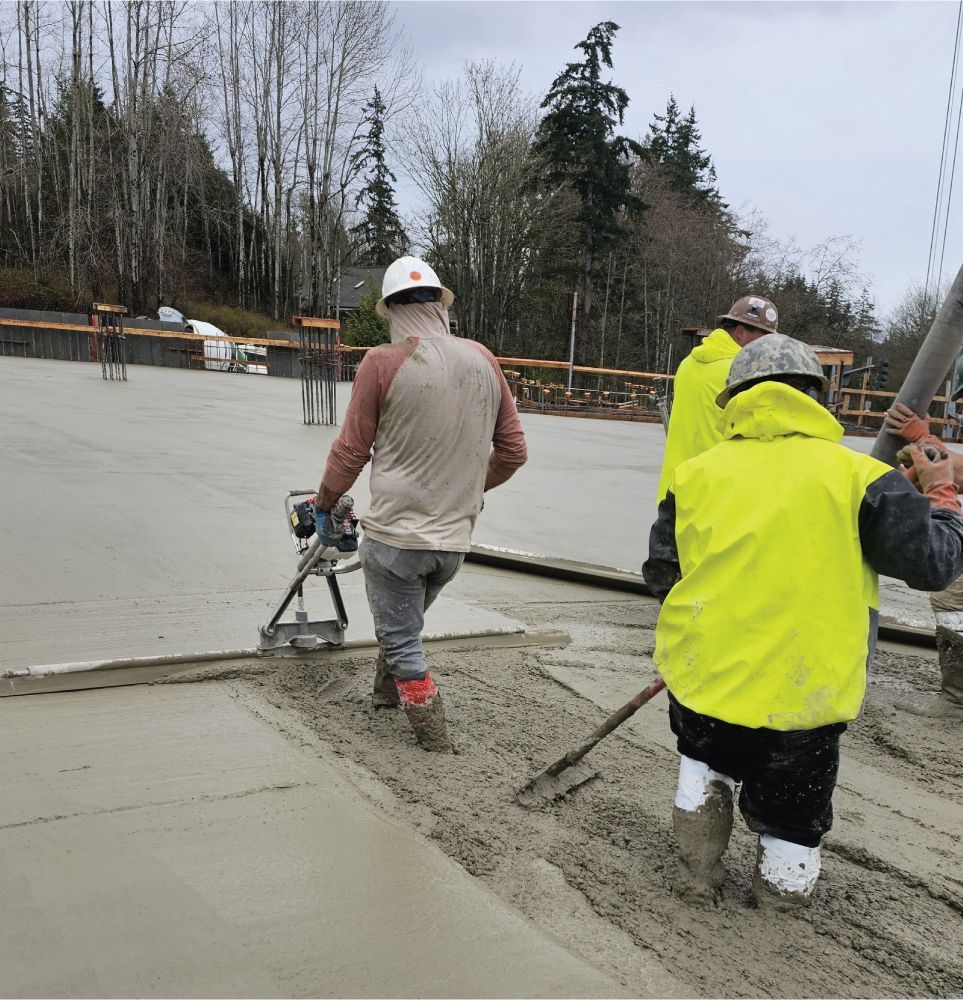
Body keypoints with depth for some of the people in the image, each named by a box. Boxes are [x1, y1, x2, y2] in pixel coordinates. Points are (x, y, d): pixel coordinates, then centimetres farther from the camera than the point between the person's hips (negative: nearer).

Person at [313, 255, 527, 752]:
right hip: (455, 539, 5)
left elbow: (351, 450, -6)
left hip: (395, 535, -5)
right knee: (406, 621, 28)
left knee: (401, 641, 12)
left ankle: (433, 735, 16)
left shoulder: (382, 362, -11)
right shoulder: (483, 360, 1)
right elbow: (512, 450, 7)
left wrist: (323, 505, 12)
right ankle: (388, 689, 47)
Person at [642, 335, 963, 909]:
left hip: (701, 678, 3)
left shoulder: (696, 474, -2)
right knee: (791, 818, 21)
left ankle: (698, 874, 31)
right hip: (804, 697, -2)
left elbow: (661, 576, 7)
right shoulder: (857, 475, -9)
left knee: (706, 760, 33)